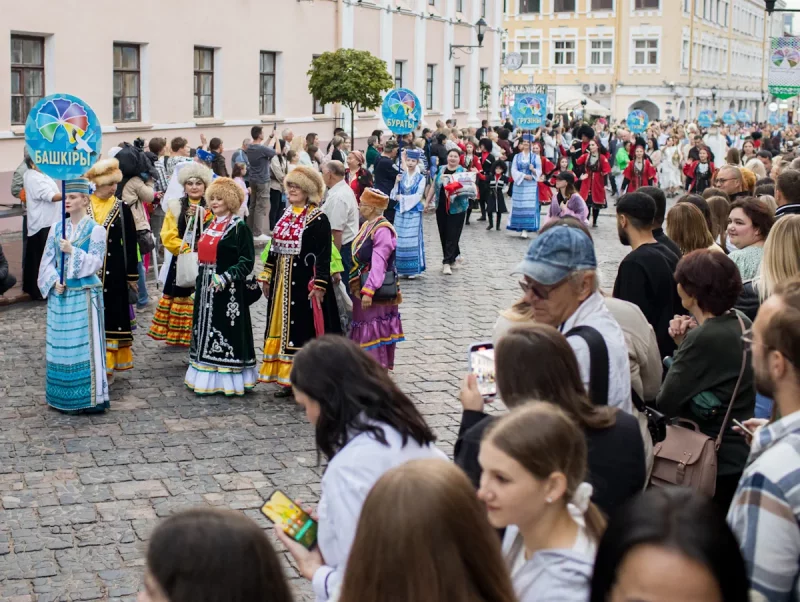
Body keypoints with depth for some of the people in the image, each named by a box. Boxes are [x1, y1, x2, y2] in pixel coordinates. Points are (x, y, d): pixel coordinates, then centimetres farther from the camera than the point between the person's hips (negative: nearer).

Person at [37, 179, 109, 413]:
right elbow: (47, 260, 7)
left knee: (85, 345, -3)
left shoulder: (95, 229, -5)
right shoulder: (57, 228, 9)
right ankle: (63, 396, 19)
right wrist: (54, 281, -8)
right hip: (59, 294, 5)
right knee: (61, 345, 9)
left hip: (85, 295, -5)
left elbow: (96, 262, -11)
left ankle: (89, 396, 2)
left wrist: (72, 251, -21)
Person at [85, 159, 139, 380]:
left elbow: (130, 243, 2)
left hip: (113, 273, 0)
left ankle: (108, 366, 13)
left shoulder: (122, 209, -1)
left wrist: (132, 275, 1)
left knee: (111, 316, 4)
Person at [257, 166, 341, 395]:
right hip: (282, 282, 7)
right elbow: (274, 248, 17)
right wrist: (266, 277, 15)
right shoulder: (285, 216, 12)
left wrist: (319, 285, -20)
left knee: (303, 330, -4)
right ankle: (289, 379, 18)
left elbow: (324, 255, -14)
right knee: (283, 328, 10)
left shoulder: (318, 219, -10)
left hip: (304, 283, -7)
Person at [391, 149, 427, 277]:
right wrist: (396, 183, -11)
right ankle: (401, 268, 10)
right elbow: (395, 194, 5)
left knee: (412, 240, -3)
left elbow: (418, 196, -9)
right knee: (400, 239, 3)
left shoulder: (420, 178, -1)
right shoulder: (401, 175, 8)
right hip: (400, 212, 3)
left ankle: (413, 269, 2)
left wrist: (402, 198, -10)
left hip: (414, 213, -3)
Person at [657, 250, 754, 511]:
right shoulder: (742, 323, 2)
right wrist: (685, 343, -5)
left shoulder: (704, 338, -25)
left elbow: (665, 403, -22)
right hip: (742, 453, 9)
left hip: (721, 462, -9)